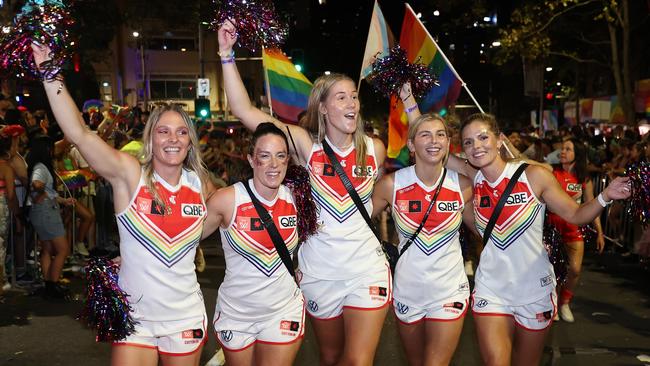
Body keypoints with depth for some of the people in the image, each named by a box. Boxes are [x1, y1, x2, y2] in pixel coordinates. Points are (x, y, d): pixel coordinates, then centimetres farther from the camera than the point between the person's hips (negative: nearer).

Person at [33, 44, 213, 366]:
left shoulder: (199, 183, -1)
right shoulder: (129, 174, -11)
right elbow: (78, 133, -24)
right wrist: (50, 74, -31)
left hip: (185, 317, 3)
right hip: (135, 317, -3)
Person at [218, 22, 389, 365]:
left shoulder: (374, 148, -3)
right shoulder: (307, 145, -8)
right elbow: (245, 111, -17)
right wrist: (227, 54, -22)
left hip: (367, 268, 0)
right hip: (318, 270, 0)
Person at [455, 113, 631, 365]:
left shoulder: (534, 176, -11)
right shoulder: (473, 179, -4)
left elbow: (575, 215, -3)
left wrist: (605, 196, -22)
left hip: (534, 290, -1)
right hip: (490, 290, 1)